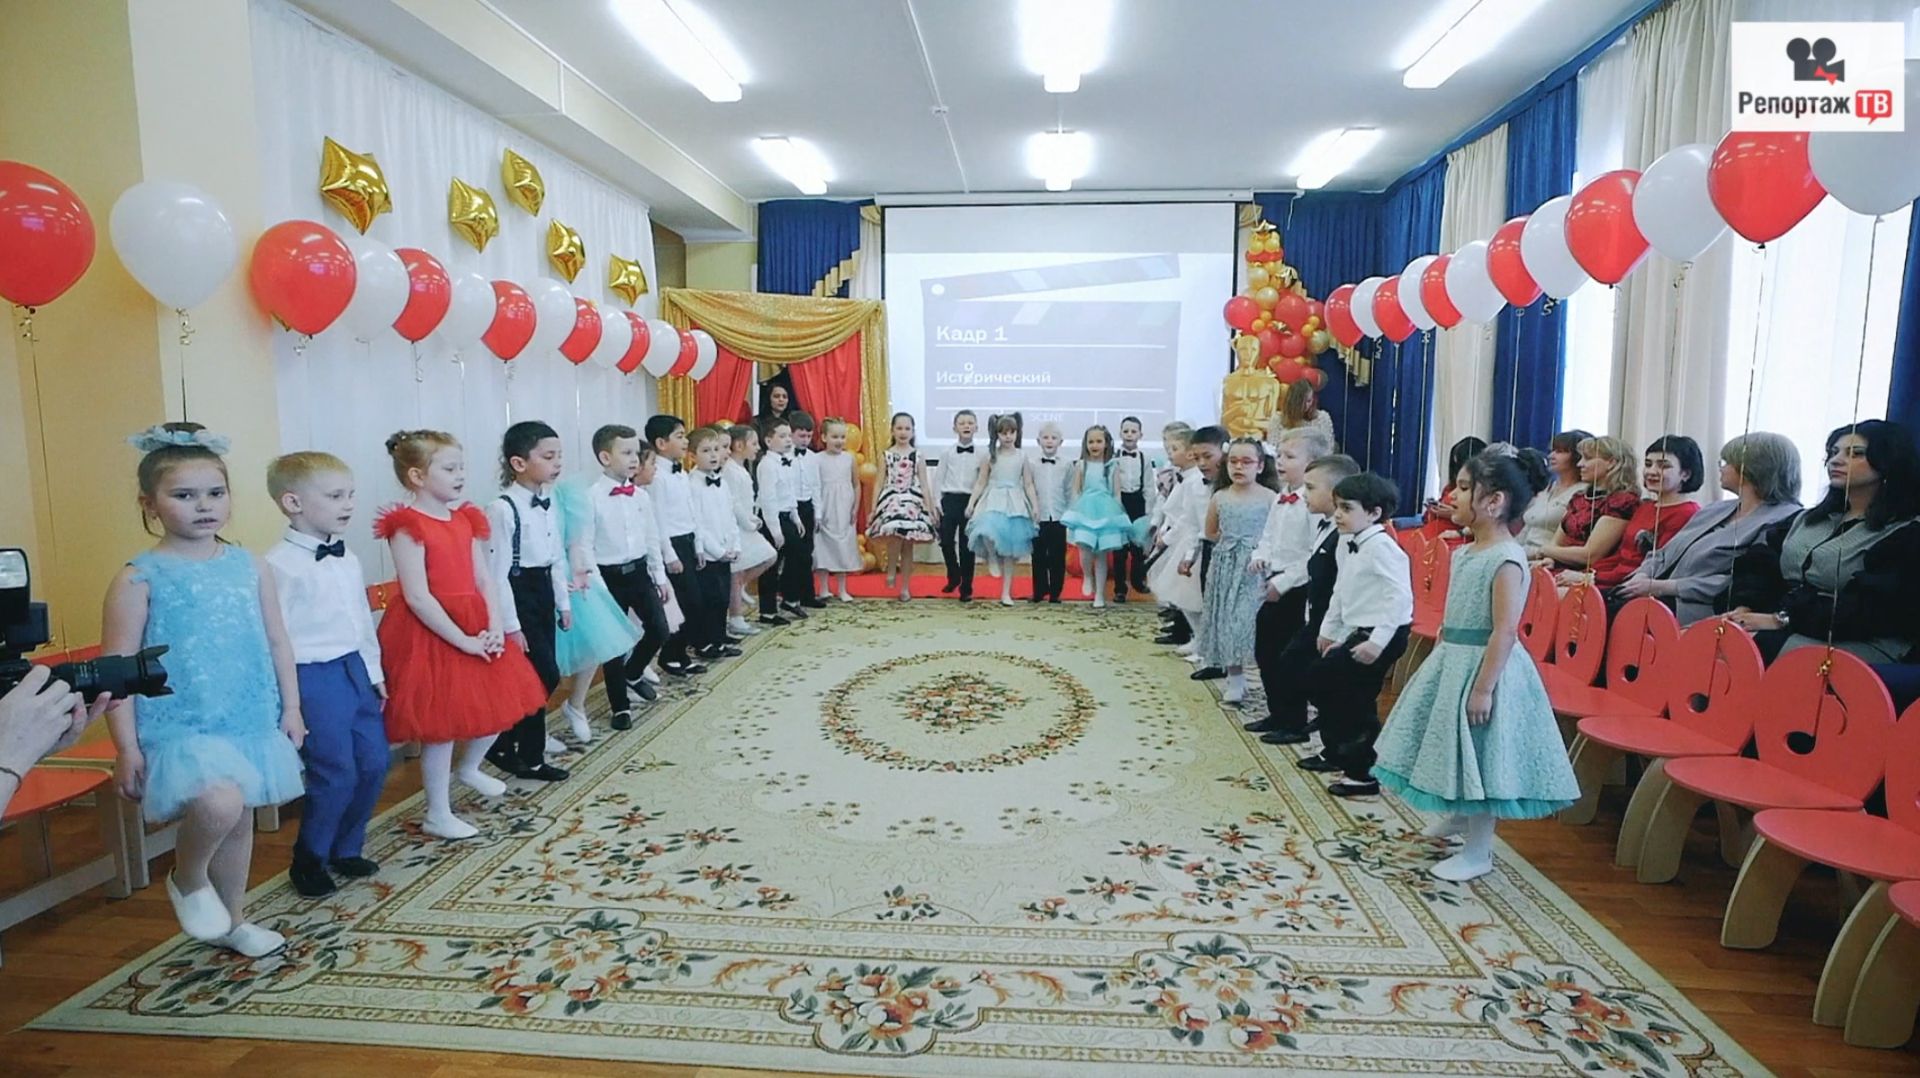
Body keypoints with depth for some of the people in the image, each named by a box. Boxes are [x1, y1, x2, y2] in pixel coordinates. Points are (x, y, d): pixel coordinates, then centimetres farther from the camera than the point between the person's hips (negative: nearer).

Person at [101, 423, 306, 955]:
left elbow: (277, 642, 9)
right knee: (219, 803, -27)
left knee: (239, 821, 15)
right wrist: (127, 747, -9)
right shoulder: (140, 578, -8)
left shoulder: (252, 568, 3)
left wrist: (291, 709, 7)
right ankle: (187, 882, 7)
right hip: (179, 727, -4)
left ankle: (231, 920, 37)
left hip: (252, 724, 5)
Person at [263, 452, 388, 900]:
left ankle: (345, 849, 30)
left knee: (374, 763, 11)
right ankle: (308, 862, 21)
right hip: (314, 678, -7)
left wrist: (374, 671, 17)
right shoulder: (279, 565, -14)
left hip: (356, 670, 8)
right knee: (336, 774, -2)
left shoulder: (347, 558, 10)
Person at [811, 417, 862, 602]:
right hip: (825, 511, -3)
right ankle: (824, 589, 16)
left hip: (844, 512, 3)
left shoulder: (849, 458, 2)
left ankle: (842, 590, 19)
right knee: (824, 547, 4)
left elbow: (856, 485, 10)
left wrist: (855, 508, 5)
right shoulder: (817, 459, -7)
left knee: (843, 548, 8)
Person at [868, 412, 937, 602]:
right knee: (894, 537, -25)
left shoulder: (918, 455, 5)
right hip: (891, 501, -1)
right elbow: (879, 483, 6)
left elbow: (924, 483, 4)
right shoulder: (886, 455, 5)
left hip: (913, 502, 1)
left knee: (908, 546, 4)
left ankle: (905, 587, 14)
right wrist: (873, 508, 2)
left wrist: (931, 507, -2)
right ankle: (891, 570, 3)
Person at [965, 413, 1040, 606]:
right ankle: (994, 558, 1)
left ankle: (1006, 593, 10)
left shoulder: (1022, 456, 5)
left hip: (1014, 503, 1)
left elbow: (1028, 484, 6)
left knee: (1010, 549, 2)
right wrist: (971, 503, -5)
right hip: (993, 501, -1)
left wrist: (1035, 506, -3)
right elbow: (981, 483, 5)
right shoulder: (990, 455, 4)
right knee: (988, 532, -32)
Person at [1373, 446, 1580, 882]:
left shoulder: (1507, 560, -20)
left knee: (1478, 756, 2)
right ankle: (1459, 814, 46)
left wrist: (1484, 687, -23)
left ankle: (1478, 852, 18)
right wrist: (1436, 657, 19)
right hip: (1452, 661, 9)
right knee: (1456, 751, 22)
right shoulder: (1465, 552, 7)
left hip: (1482, 665, -9)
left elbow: (1505, 631, -23)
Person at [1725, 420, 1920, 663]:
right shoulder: (1807, 519, 23)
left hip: (1857, 645, -5)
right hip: (1787, 633, 6)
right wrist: (1744, 608, -7)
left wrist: (1781, 619, -18)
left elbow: (1864, 608, -12)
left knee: (1756, 647, -36)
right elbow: (1757, 563, 12)